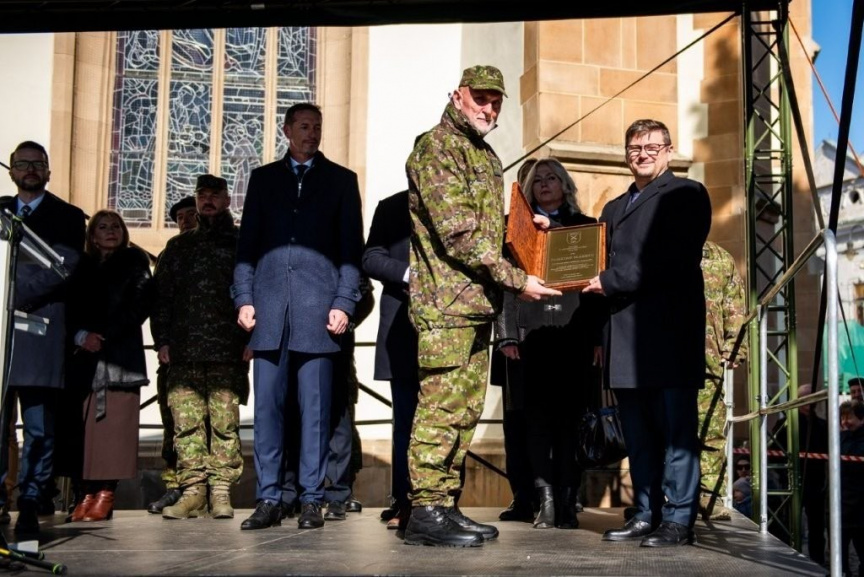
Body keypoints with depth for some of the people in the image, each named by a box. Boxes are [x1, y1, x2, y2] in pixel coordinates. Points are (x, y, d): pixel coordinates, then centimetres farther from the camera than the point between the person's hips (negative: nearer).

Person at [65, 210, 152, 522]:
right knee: (87, 425, -5)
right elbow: (71, 307, 12)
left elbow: (140, 306, -1)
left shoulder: (134, 262, 10)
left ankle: (106, 493, -13)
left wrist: (105, 336, -8)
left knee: (113, 424, -11)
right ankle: (89, 493, -5)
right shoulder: (83, 267, 19)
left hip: (121, 354, -3)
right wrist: (81, 335, -7)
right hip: (85, 355, 3)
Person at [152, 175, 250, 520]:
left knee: (225, 422, -5)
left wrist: (251, 340, -5)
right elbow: (161, 295, 16)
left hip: (228, 350, -3)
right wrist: (162, 340, 6)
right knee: (186, 421, -3)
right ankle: (193, 490, 1)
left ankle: (221, 492, -1)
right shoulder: (178, 246, 20)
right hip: (184, 352, 3)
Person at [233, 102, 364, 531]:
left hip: (318, 309, -2)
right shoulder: (263, 178, 18)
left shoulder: (340, 179, 12)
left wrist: (344, 303, -4)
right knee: (267, 406, 0)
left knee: (315, 408, -1)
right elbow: (247, 242, 14)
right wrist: (243, 298, 3)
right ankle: (270, 499, 7)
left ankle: (311, 500, 5)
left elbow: (351, 249, 6)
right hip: (269, 308, 2)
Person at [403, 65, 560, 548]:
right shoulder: (436, 147, -8)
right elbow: (459, 233, -17)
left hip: (479, 303, 9)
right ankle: (426, 511, -1)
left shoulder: (487, 157, 20)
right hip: (446, 300, -9)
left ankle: (445, 505, 16)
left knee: (466, 409, 10)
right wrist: (517, 280, -15)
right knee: (442, 406, -8)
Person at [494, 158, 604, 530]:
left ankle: (566, 502, 3)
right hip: (533, 332, 0)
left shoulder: (585, 226, 13)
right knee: (539, 416, -2)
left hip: (575, 334, 0)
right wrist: (507, 335, -3)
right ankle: (546, 499, 0)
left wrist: (599, 337, -1)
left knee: (570, 416, -1)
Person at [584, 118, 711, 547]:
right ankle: (646, 515, 15)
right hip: (626, 336, 7)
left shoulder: (687, 195, 3)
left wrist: (610, 282, -11)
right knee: (638, 435, 8)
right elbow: (604, 263, 21)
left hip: (669, 331, -7)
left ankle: (678, 520, 0)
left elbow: (672, 259, -10)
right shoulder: (614, 209, 25)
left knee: (675, 429, -4)